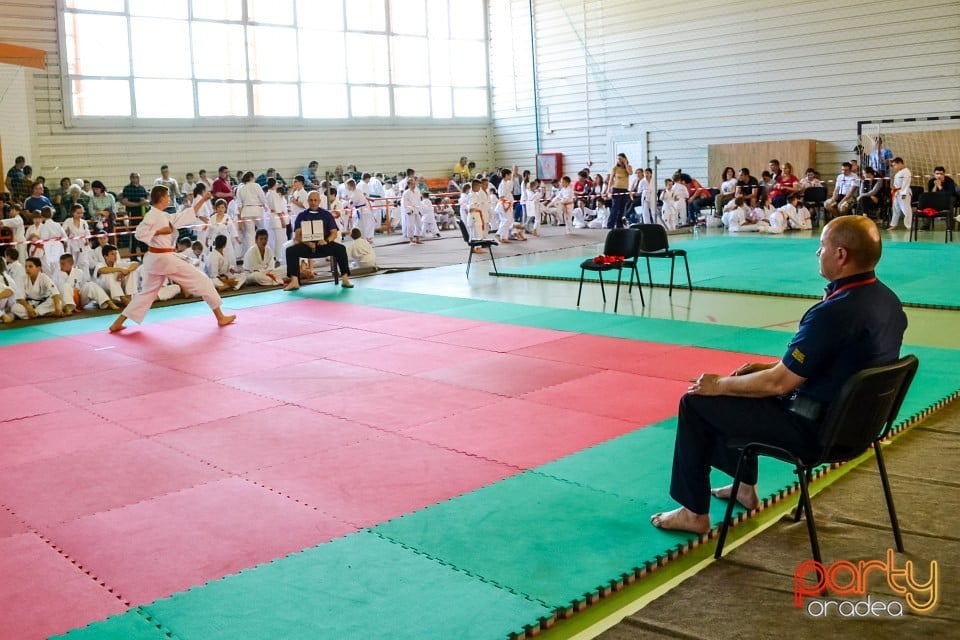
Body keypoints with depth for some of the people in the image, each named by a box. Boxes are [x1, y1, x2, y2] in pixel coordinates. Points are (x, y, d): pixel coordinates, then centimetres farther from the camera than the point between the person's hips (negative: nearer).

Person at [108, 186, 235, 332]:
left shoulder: (164, 216, 14)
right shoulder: (153, 215, -12)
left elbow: (186, 216, 19)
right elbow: (140, 233, -21)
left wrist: (202, 201, 20)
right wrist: (160, 231, -18)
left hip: (155, 259, 10)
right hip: (164, 259, -10)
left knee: (147, 293, 17)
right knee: (202, 281, 0)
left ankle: (117, 324, 15)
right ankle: (221, 317, 4)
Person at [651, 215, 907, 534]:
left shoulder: (834, 313, -29)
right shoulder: (887, 299, -1)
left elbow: (779, 383, -22)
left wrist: (720, 384, -7)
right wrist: (773, 365, 12)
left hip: (814, 428, -9)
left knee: (696, 402, 0)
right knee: (741, 390, 27)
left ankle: (694, 513, 12)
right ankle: (745, 487, 38)